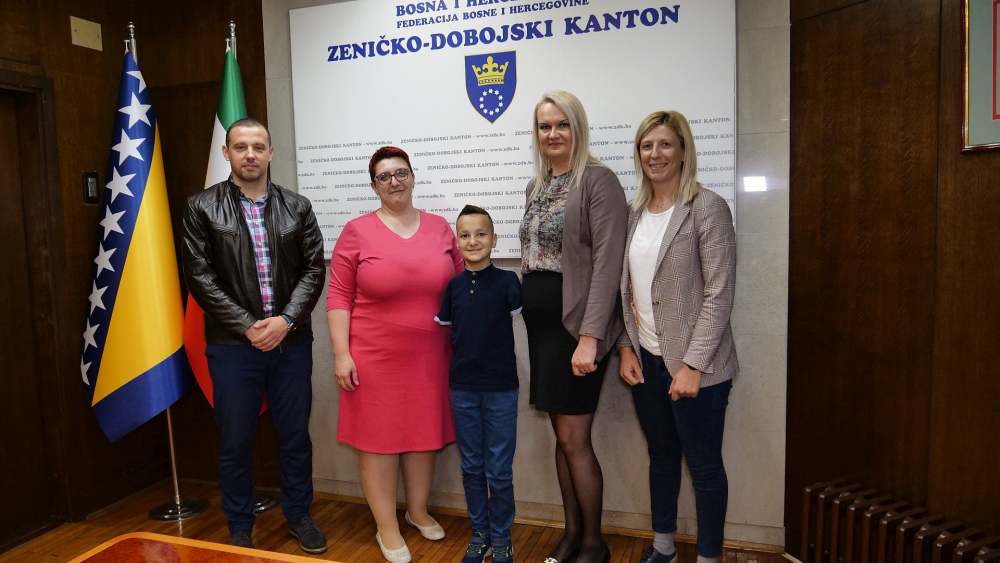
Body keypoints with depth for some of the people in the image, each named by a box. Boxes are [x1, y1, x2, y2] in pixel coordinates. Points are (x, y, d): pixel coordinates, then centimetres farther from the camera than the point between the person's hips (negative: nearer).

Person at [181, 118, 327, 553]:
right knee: (235, 442, 11)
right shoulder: (202, 207, 0)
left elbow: (313, 268, 1)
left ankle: (298, 515, 31)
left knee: (295, 435, 12)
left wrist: (286, 320, -13)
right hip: (233, 344, -1)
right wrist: (247, 326, -12)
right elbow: (200, 277, -6)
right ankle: (240, 527, 29)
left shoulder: (297, 207, 6)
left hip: (292, 341, 2)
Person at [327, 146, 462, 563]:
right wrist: (341, 353, -10)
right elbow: (339, 297, -5)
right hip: (374, 356, -3)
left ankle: (418, 510, 36)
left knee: (424, 433, 15)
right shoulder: (357, 231, -5)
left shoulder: (441, 228, 4)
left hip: (429, 356, 4)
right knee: (377, 437, 6)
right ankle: (387, 527, 24)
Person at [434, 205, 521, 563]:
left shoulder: (507, 281, -7)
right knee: (471, 467, 14)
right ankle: (478, 534, 31)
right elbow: (439, 329, 10)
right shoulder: (453, 286, 2)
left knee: (499, 471, 7)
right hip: (462, 388, 3)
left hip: (501, 388, -3)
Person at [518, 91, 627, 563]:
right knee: (561, 435, 14)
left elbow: (608, 262, -17)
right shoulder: (536, 186, 14)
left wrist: (590, 336, -22)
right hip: (541, 323, 7)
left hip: (577, 322, -7)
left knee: (573, 437, -1)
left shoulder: (598, 180, -9)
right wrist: (531, 313, 10)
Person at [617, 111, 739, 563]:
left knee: (703, 464, 7)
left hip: (692, 364, -5)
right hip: (645, 360, 6)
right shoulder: (634, 213, 8)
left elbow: (719, 294, -14)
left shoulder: (707, 208, -9)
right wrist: (626, 347, 2)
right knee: (661, 456, 19)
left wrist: (693, 364, -17)